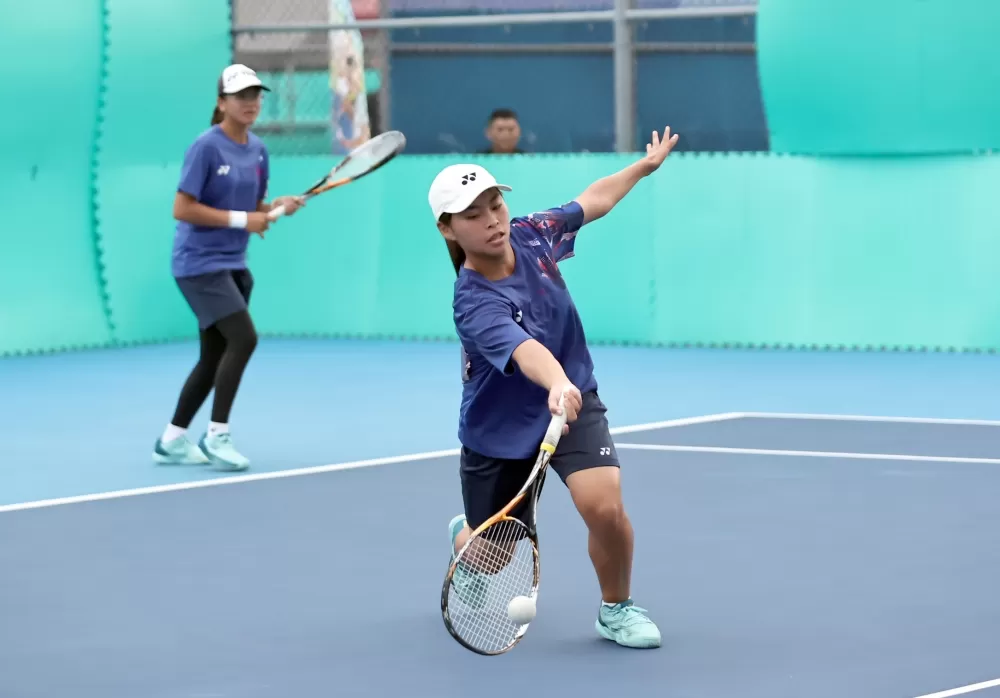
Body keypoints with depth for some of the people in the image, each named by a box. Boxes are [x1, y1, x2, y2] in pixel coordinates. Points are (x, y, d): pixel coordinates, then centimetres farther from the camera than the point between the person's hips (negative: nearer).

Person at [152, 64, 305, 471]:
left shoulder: (257, 150, 8)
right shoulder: (206, 147, -14)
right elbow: (182, 209, -17)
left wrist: (278, 206, -5)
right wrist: (240, 219, -20)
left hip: (232, 265, 8)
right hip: (199, 262, -8)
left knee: (215, 357, 10)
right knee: (243, 337, -19)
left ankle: (171, 441, 20)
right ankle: (217, 435, -10)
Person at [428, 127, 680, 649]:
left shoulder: (531, 235, -14)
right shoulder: (474, 303, -31)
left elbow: (591, 201, 8)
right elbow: (524, 350, -50)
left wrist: (645, 165, 21)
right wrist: (557, 385, -70)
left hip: (571, 406, 3)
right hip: (500, 429, -3)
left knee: (603, 505, -24)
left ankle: (616, 610, 4)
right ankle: (464, 536, 51)